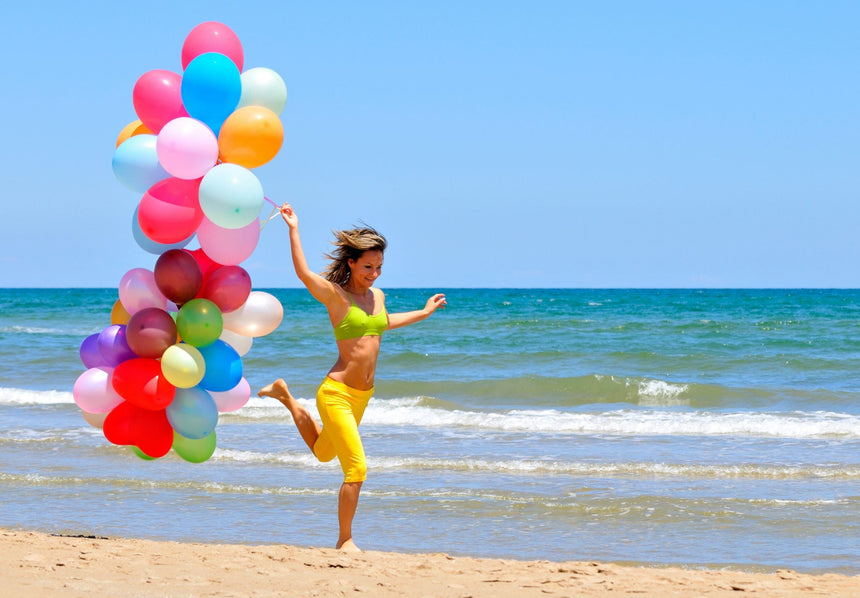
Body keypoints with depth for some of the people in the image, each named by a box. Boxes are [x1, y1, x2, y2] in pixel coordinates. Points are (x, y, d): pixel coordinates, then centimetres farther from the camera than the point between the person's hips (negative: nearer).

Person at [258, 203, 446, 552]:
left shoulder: (377, 296, 9)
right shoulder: (334, 295, -12)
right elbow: (304, 274, -30)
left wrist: (424, 313, 39)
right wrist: (293, 229, -29)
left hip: (362, 395, 8)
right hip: (336, 393, -8)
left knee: (323, 453, 29)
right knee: (356, 469, -10)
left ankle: (286, 396, 46)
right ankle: (345, 540, 6)